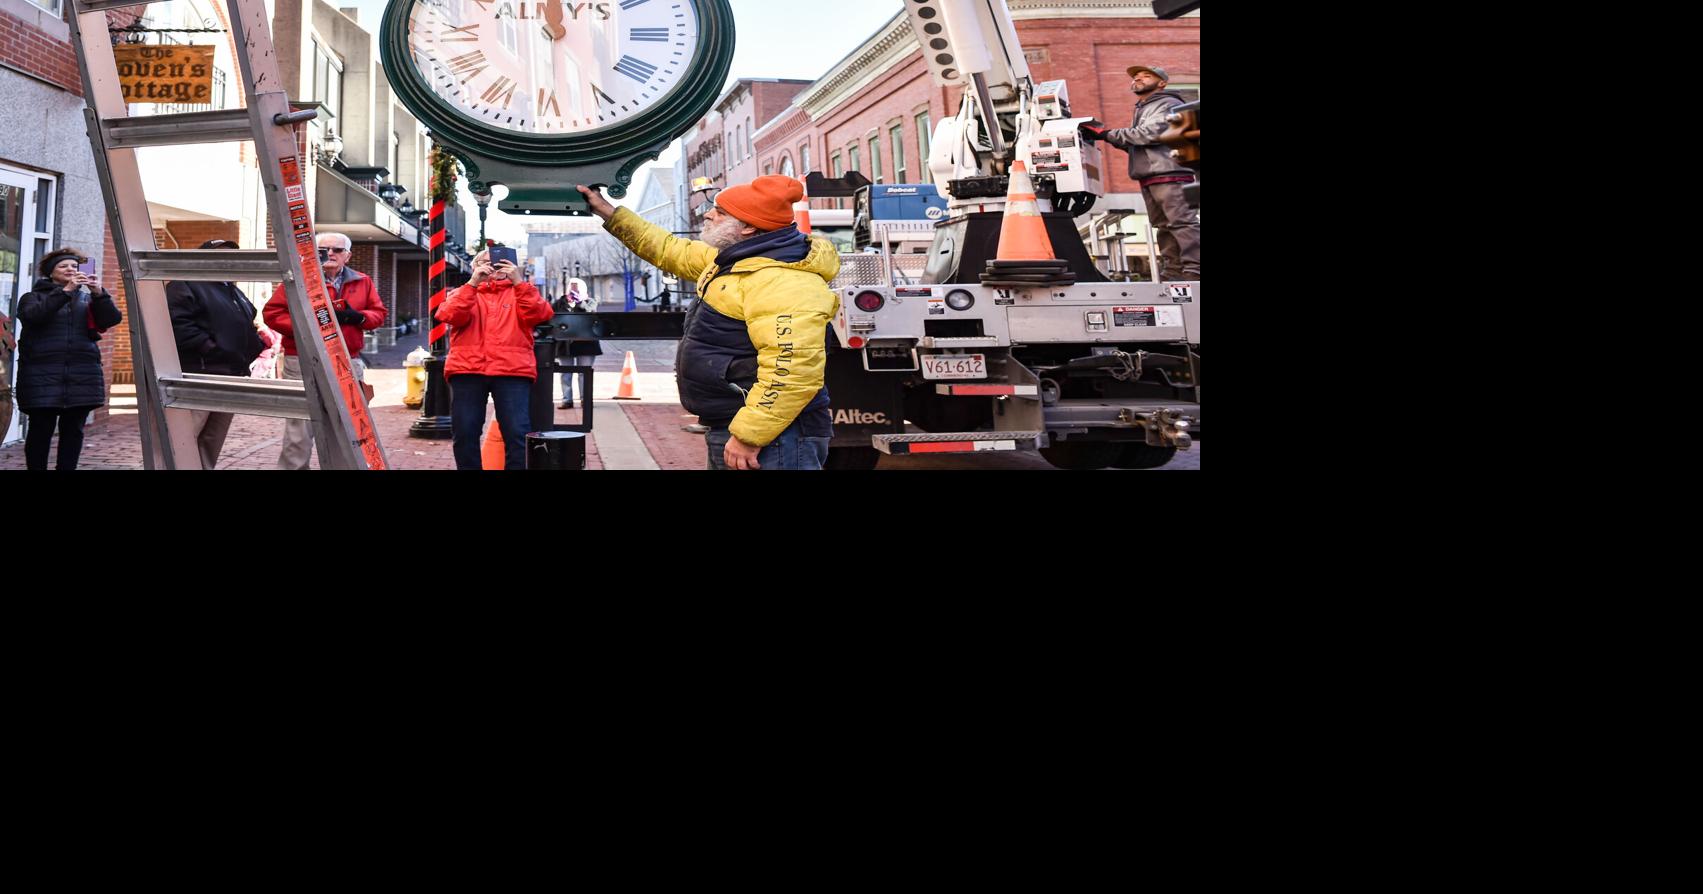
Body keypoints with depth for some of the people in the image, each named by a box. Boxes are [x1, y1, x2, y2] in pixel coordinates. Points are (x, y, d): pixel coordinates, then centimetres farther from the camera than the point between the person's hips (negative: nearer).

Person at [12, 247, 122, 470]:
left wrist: (99, 293, -14)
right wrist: (66, 291, -18)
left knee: (73, 429, 1)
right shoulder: (34, 297, 10)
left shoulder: (87, 298, 17)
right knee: (41, 428, -4)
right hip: (42, 373, -2)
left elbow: (112, 319, 2)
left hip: (83, 372, 2)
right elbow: (33, 315, -13)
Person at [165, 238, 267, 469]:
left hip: (232, 375, 9)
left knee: (213, 441, 11)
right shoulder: (186, 285, -3)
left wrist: (257, 343, 14)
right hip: (200, 373, -9)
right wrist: (209, 347, -21)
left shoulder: (234, 291, 26)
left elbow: (245, 328, 35)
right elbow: (178, 323, -17)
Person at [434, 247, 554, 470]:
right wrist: (473, 282, -9)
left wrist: (519, 282, -9)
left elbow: (539, 314, -1)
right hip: (467, 369, 1)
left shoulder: (520, 291, 20)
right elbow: (450, 316, -2)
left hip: (512, 370, -1)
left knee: (518, 434, -12)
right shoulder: (464, 292, 20)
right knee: (464, 433, -2)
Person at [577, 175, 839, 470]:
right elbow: (671, 250, 28)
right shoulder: (736, 261, 13)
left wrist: (749, 436, -30)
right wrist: (609, 213, 28)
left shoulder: (782, 280, -22)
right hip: (732, 434, 11)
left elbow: (793, 368, -31)